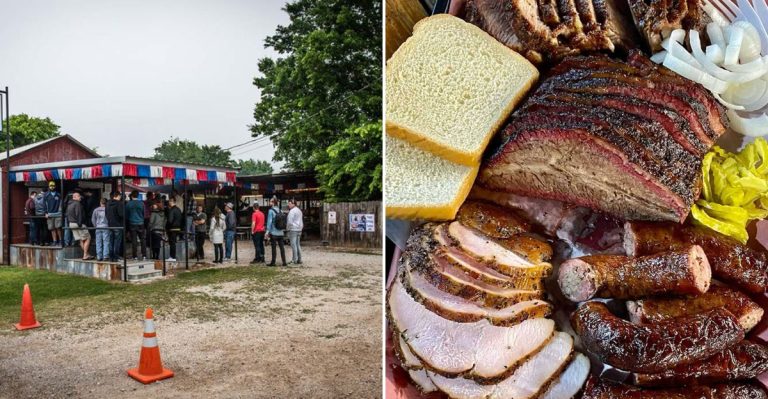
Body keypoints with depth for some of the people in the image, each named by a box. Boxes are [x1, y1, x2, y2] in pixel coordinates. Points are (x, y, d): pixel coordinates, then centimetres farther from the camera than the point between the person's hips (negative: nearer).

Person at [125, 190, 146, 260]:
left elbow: (126, 215, 5)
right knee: (143, 240, 6)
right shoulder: (141, 203, -2)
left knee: (134, 240, 3)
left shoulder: (128, 204, -3)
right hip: (140, 223, 0)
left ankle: (135, 256, 3)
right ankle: (144, 255, 2)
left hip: (132, 224, 0)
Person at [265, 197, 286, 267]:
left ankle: (273, 262, 7)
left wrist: (267, 232, -8)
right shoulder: (280, 211, 6)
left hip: (274, 233, -5)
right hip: (280, 233, 5)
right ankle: (284, 262, 9)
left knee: (273, 247, 2)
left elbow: (269, 222, -12)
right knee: (282, 247, 7)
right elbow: (283, 222, 9)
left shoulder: (271, 211, -10)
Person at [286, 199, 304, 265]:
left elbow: (290, 222, -14)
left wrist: (287, 229, -1)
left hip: (293, 230, -9)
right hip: (299, 230, 9)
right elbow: (301, 221, 20)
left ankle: (294, 260, -8)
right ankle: (299, 260, 11)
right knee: (298, 245, 11)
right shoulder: (299, 210, 17)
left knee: (293, 245, -7)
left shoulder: (292, 211, -11)